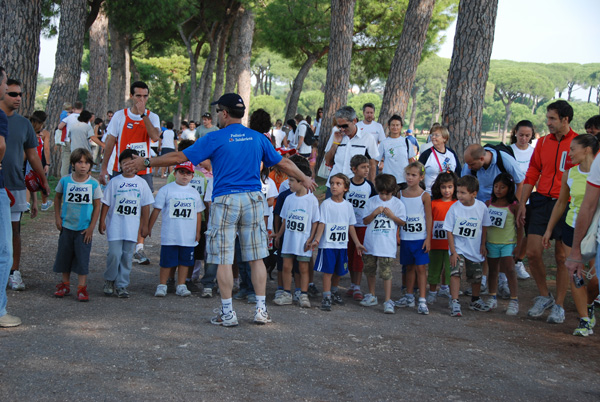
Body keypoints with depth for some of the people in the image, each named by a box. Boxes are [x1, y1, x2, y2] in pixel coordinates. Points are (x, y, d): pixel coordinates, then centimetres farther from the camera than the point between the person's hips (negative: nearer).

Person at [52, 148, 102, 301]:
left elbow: (97, 206, -4)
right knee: (64, 255, 10)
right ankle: (65, 284, 24)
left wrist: (91, 227, -7)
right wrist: (57, 217, 4)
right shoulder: (65, 181, -4)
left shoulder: (94, 184, -8)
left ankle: (82, 287, 8)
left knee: (82, 257, -1)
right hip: (66, 226, 2)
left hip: (84, 228, -2)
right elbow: (57, 198, 11)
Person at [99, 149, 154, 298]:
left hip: (132, 227, 2)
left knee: (127, 256, 4)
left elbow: (145, 206, 9)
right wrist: (102, 221, 0)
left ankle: (122, 285, 14)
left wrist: (145, 225, 7)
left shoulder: (141, 183, 5)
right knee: (114, 254, -9)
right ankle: (109, 280, 15)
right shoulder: (114, 182, 2)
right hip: (115, 225, -2)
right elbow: (106, 203, 5)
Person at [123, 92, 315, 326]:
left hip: (225, 201, -3)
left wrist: (146, 162, 7)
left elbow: (179, 157, -3)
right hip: (253, 200, 4)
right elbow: (283, 164, 16)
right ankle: (261, 310, 11)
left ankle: (228, 313, 4)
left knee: (224, 259, 2)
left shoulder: (215, 139, -4)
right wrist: (304, 179, 33)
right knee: (256, 257, 9)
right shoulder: (258, 138, 8)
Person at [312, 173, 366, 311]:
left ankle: (334, 291, 34)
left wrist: (357, 243, 14)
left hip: (342, 245, 4)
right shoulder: (326, 204, -5)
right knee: (328, 271, -6)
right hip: (327, 244, -4)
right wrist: (317, 239, -18)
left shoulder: (348, 206, 6)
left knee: (339, 271, 13)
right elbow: (321, 224, -7)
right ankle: (326, 297, 0)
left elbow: (351, 226, 13)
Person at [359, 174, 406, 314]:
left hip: (387, 246, -3)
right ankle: (372, 296, 32)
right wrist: (374, 213, -15)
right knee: (370, 270, 15)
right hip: (370, 244, 3)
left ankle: (388, 301, -5)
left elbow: (403, 222, 1)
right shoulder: (371, 201, 1)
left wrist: (391, 215, -15)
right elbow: (365, 221, 2)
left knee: (386, 273, -8)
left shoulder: (398, 204, -2)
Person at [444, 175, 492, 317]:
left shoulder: (481, 207, -8)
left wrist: (483, 245, 10)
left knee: (477, 276, 12)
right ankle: (455, 303, -16)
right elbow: (449, 231, -10)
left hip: (475, 250, 2)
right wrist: (453, 252, -13)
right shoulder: (454, 208, -14)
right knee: (455, 272, -19)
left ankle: (475, 300, 35)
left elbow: (484, 226, 8)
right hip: (458, 248, -2)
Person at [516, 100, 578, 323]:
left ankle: (558, 305, 16)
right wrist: (522, 203, 8)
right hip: (541, 201, 4)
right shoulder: (543, 142, 10)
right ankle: (544, 297, 20)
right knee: (532, 252, -1)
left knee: (562, 257, 2)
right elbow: (532, 174, 13)